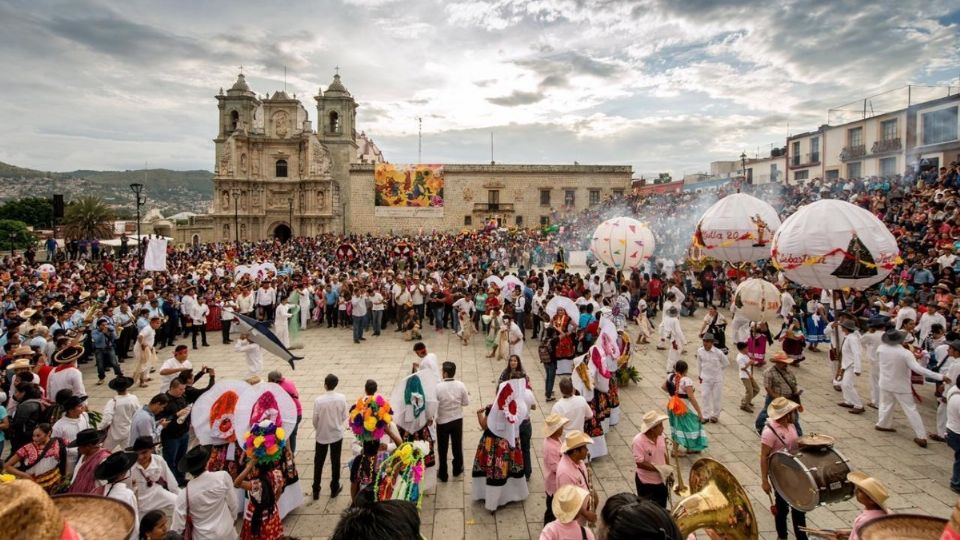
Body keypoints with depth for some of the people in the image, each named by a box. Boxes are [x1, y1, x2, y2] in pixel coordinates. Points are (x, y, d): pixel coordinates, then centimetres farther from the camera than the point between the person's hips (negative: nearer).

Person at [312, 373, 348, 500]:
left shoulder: (318, 400, -20)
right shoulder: (341, 398, -15)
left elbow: (315, 419, -11)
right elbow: (344, 417, -5)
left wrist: (318, 429, 10)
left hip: (322, 435, -1)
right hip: (337, 434, 1)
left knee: (318, 463, 15)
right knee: (335, 462, 15)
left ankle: (316, 490, 23)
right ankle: (334, 488, 25)